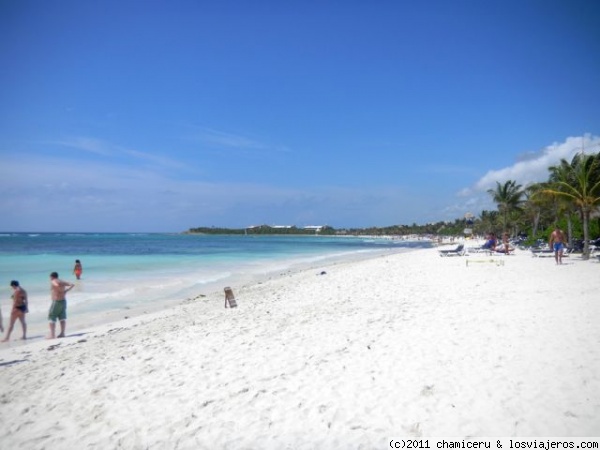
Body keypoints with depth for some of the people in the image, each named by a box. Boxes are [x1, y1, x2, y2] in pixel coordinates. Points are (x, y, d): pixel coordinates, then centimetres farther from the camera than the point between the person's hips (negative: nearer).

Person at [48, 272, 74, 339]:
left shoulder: (53, 282, -9)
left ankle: (52, 335, 0)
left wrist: (61, 291, -17)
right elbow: (72, 285, 5)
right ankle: (62, 333, 12)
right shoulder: (62, 281, 11)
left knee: (51, 318, 2)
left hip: (56, 301, -7)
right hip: (63, 301, 7)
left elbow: (57, 285, -32)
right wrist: (66, 291, 0)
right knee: (62, 318, 10)